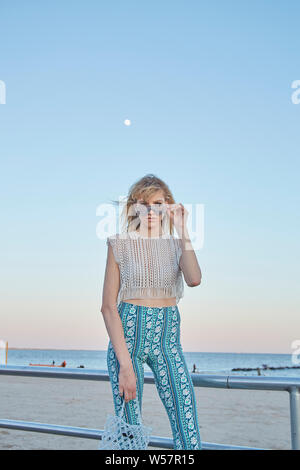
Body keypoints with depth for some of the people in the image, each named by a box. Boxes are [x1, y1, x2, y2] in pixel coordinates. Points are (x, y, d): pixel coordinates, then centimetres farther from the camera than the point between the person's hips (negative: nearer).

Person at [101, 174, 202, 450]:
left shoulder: (176, 244, 8)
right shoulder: (121, 244, 0)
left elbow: (194, 279, -14)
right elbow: (108, 307, -5)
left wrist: (182, 231, -13)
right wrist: (125, 363, -12)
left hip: (168, 338, 2)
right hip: (127, 336, -2)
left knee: (188, 430, -5)